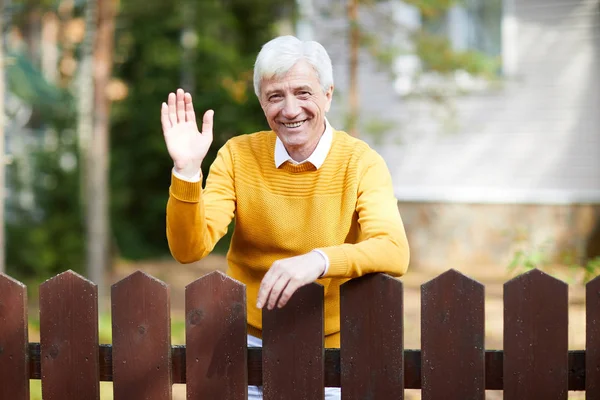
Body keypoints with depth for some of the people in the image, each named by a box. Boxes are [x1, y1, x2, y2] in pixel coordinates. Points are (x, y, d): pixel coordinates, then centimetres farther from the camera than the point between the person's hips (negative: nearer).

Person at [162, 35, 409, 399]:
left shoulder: (361, 163, -10)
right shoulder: (238, 156, -5)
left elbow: (395, 253, -26)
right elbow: (190, 249, -12)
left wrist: (318, 260, -42)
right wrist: (187, 171, -26)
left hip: (331, 349, -1)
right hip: (249, 343, 1)